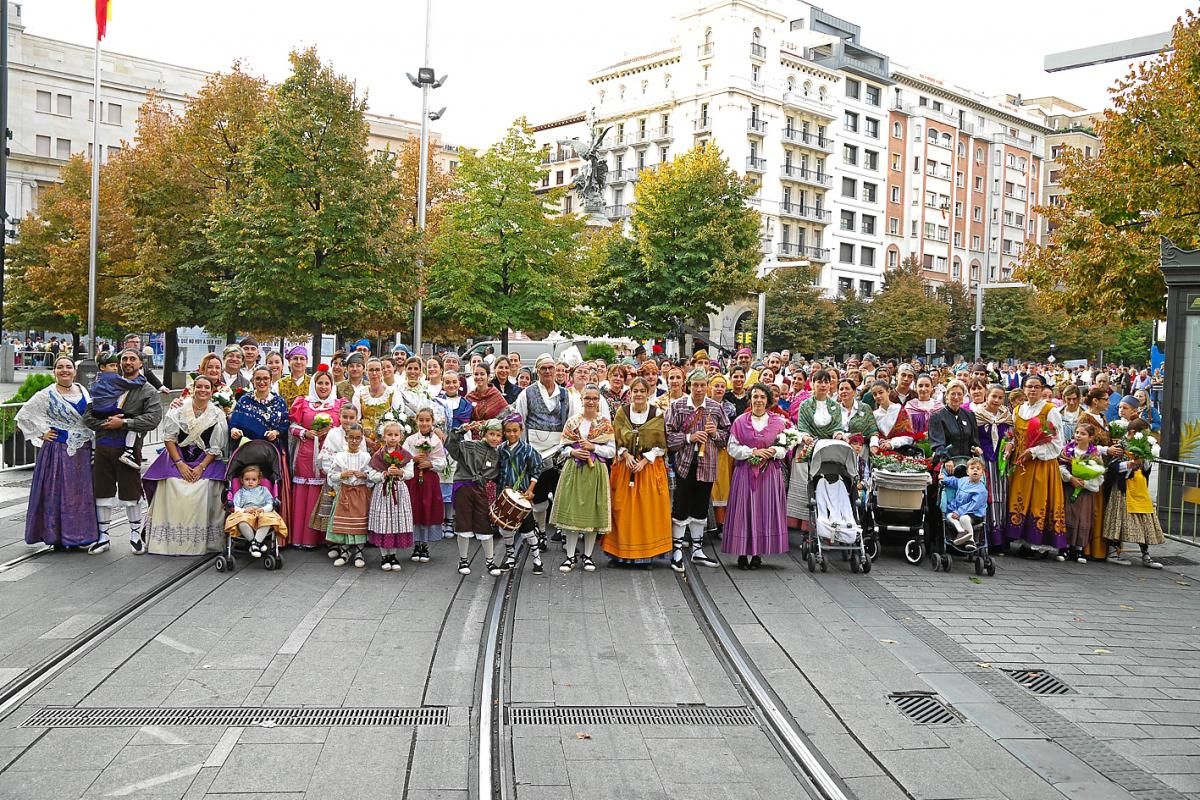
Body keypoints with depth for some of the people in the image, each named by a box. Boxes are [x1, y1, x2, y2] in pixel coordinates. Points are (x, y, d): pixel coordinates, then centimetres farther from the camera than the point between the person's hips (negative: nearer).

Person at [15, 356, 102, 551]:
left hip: (82, 452, 5)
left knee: (82, 494, 7)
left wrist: (93, 444, 10)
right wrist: (42, 433, -7)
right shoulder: (47, 395, -5)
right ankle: (58, 537, 8)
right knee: (57, 493, 0)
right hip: (58, 451, -5)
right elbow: (24, 415, -3)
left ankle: (81, 536, 14)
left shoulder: (83, 391, 10)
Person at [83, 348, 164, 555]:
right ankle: (103, 534, 21)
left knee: (131, 493, 2)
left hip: (129, 447, -3)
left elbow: (153, 418, -13)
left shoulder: (148, 391, 3)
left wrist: (124, 423, -17)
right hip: (103, 446, 3)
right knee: (102, 491, 9)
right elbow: (88, 415, 8)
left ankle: (136, 533, 17)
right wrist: (105, 423, -10)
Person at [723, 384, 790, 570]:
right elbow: (732, 448, 0)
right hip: (745, 473, 0)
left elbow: (785, 447, 5)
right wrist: (754, 452, -11)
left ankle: (758, 554, 6)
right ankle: (742, 554, 4)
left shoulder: (779, 421, 6)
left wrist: (772, 452, -14)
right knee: (744, 510, -2)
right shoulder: (740, 421, 4)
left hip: (770, 473, 1)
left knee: (766, 510, -1)